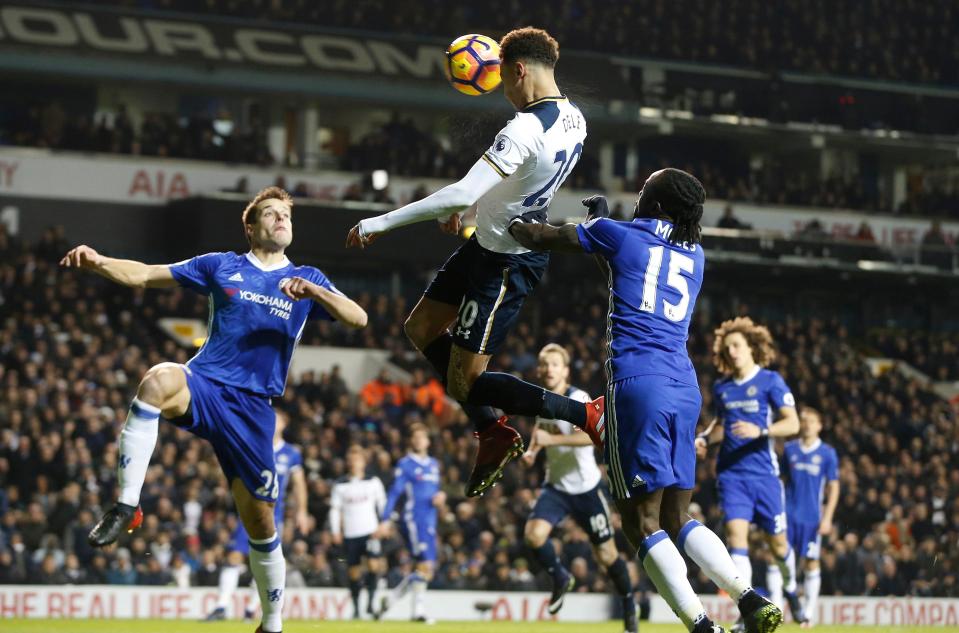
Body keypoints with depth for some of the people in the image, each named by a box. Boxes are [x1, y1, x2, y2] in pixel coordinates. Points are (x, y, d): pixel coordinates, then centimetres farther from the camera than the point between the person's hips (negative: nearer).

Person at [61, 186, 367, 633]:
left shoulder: (308, 280, 13)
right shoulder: (221, 266, 11)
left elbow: (358, 318, -1)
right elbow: (143, 276, 8)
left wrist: (312, 291, -18)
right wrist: (98, 262, -10)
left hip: (252, 408, 1)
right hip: (203, 385, -1)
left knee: (260, 522, 2)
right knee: (159, 379, -37)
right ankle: (125, 507, -34)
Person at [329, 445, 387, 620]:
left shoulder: (373, 482, 6)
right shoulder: (340, 485, 6)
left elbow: (382, 504, 10)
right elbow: (335, 509, 7)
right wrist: (335, 531, -1)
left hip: (370, 532, -1)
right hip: (350, 534, 1)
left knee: (374, 564, -19)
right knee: (354, 571, 3)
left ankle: (371, 602, -10)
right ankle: (356, 608, 13)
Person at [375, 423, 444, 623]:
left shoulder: (433, 464, 18)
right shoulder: (405, 464, -3)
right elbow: (394, 492, -6)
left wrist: (440, 497, 3)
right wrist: (386, 520, -13)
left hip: (430, 523, 7)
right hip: (413, 520, -7)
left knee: (426, 571, 7)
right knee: (425, 565, -17)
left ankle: (390, 599, 21)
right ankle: (419, 611, -12)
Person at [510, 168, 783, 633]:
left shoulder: (621, 236, 5)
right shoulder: (696, 255, 20)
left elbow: (538, 239, 14)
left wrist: (513, 223, 34)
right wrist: (602, 219, 49)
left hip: (637, 381, -6)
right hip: (684, 387, 6)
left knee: (642, 522, -5)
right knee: (677, 518, 12)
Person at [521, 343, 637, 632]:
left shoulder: (578, 399, -19)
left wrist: (552, 439, -44)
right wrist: (532, 448, 8)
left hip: (586, 487, -5)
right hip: (556, 486, 5)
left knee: (606, 554, 3)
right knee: (534, 533, -21)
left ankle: (629, 605, 26)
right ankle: (561, 579, 6)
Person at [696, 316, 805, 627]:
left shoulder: (770, 381, -3)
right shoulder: (721, 388, 10)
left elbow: (792, 423, -9)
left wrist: (760, 431, -24)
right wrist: (705, 438, 6)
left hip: (764, 473, -3)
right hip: (731, 473, 3)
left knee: (778, 544, 5)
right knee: (736, 535, -15)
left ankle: (789, 589, 36)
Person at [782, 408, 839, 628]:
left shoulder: (827, 453, 2)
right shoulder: (789, 449, 7)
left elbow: (833, 487, 3)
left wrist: (827, 517, -4)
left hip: (812, 516, -1)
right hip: (789, 513, 1)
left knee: (811, 562, 2)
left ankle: (808, 613, 8)